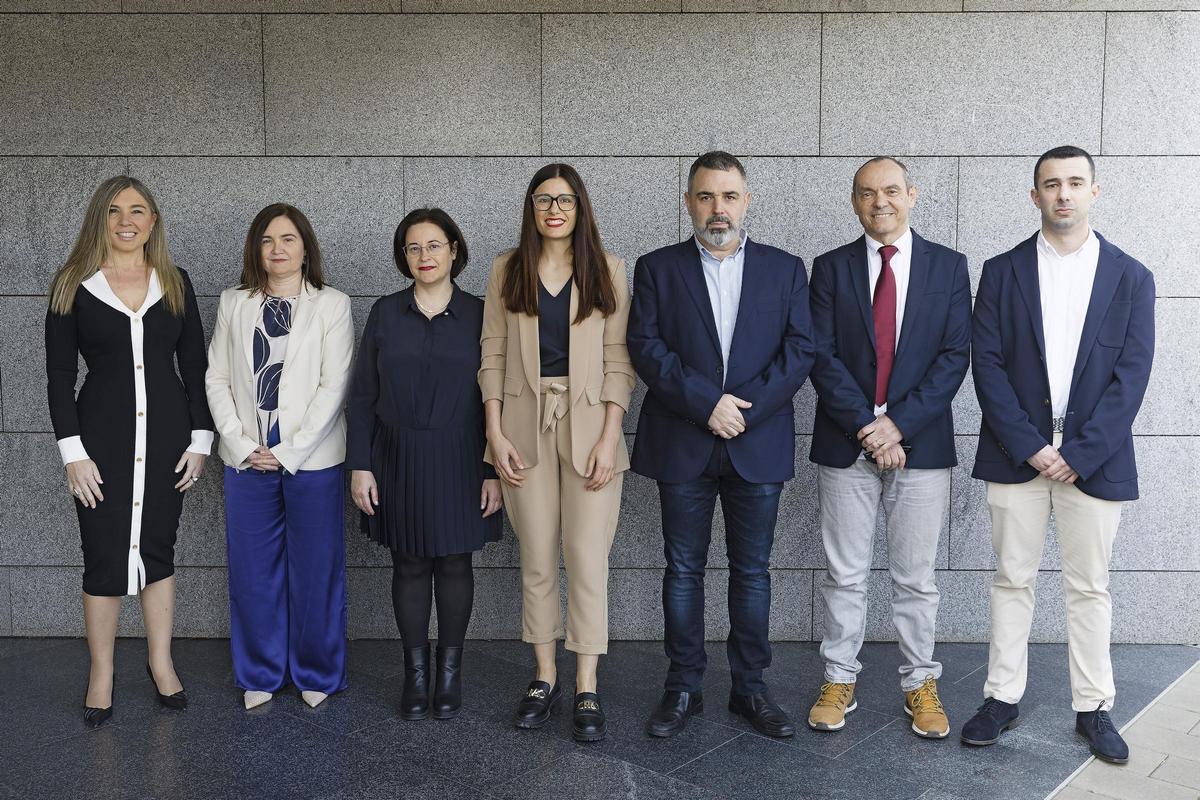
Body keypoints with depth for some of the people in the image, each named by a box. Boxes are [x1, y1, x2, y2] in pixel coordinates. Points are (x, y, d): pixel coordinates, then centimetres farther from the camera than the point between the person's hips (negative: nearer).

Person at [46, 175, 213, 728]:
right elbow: (59, 376, -1)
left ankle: (161, 662, 24)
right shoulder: (73, 287, 0)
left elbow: (195, 367, 7)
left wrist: (199, 439, 1)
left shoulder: (175, 283, 6)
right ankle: (101, 675, 17)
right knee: (104, 557, 3)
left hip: (166, 435, 2)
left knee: (158, 549, 11)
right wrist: (73, 452, -8)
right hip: (102, 439, -2)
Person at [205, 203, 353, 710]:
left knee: (315, 569, 5)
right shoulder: (233, 304, 9)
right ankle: (260, 674, 24)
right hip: (247, 458, 3)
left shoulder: (332, 305, -1)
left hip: (311, 459, -2)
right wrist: (243, 445, -6)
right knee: (252, 570, 8)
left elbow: (334, 385, -7)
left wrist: (288, 451, -12)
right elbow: (216, 379, 5)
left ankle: (316, 673, 22)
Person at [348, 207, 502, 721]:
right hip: (399, 460, 1)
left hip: (458, 460, -1)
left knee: (454, 563, 7)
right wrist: (360, 465, -3)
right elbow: (363, 396, 3)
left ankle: (450, 669, 21)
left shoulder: (478, 315, -1)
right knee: (409, 565, 7)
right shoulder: (385, 314, 3)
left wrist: (494, 470, -6)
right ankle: (415, 672, 19)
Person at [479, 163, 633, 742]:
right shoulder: (507, 270, 7)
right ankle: (544, 678, 21)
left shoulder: (606, 270, 3)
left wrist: (609, 438, -8)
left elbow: (618, 360, 0)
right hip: (526, 426, 2)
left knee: (587, 560, -3)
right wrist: (496, 433, -3)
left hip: (589, 426, -1)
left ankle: (587, 691, 8)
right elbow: (493, 356, 5)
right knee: (537, 561, 7)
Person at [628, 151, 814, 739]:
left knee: (751, 571, 8)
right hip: (683, 446, 0)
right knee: (683, 569, 7)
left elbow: (799, 350, -1)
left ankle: (750, 686, 20)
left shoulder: (785, 269, 8)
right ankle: (683, 687, 18)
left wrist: (745, 409, -12)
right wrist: (707, 403, -15)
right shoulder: (657, 269, 5)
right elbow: (646, 348, -5)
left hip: (758, 444, 1)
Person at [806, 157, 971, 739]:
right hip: (845, 445, 1)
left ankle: (919, 683, 21)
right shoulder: (831, 268, 5)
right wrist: (866, 426, -12)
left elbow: (954, 356, -3)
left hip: (920, 444, 0)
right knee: (844, 574, 8)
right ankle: (839, 680, 20)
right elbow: (822, 357, -3)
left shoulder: (948, 266, 5)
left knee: (915, 576, 8)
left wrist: (898, 423, -12)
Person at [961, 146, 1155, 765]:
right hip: (1015, 454, 0)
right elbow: (988, 365, -3)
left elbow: (1131, 376, -3)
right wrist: (1031, 448, -12)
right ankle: (1003, 697, 18)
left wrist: (1078, 454, -12)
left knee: (1089, 587, 8)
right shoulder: (1002, 272, 3)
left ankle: (1093, 708, 20)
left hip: (1094, 458, 0)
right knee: (1012, 579, 8)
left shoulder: (1131, 278, 4)